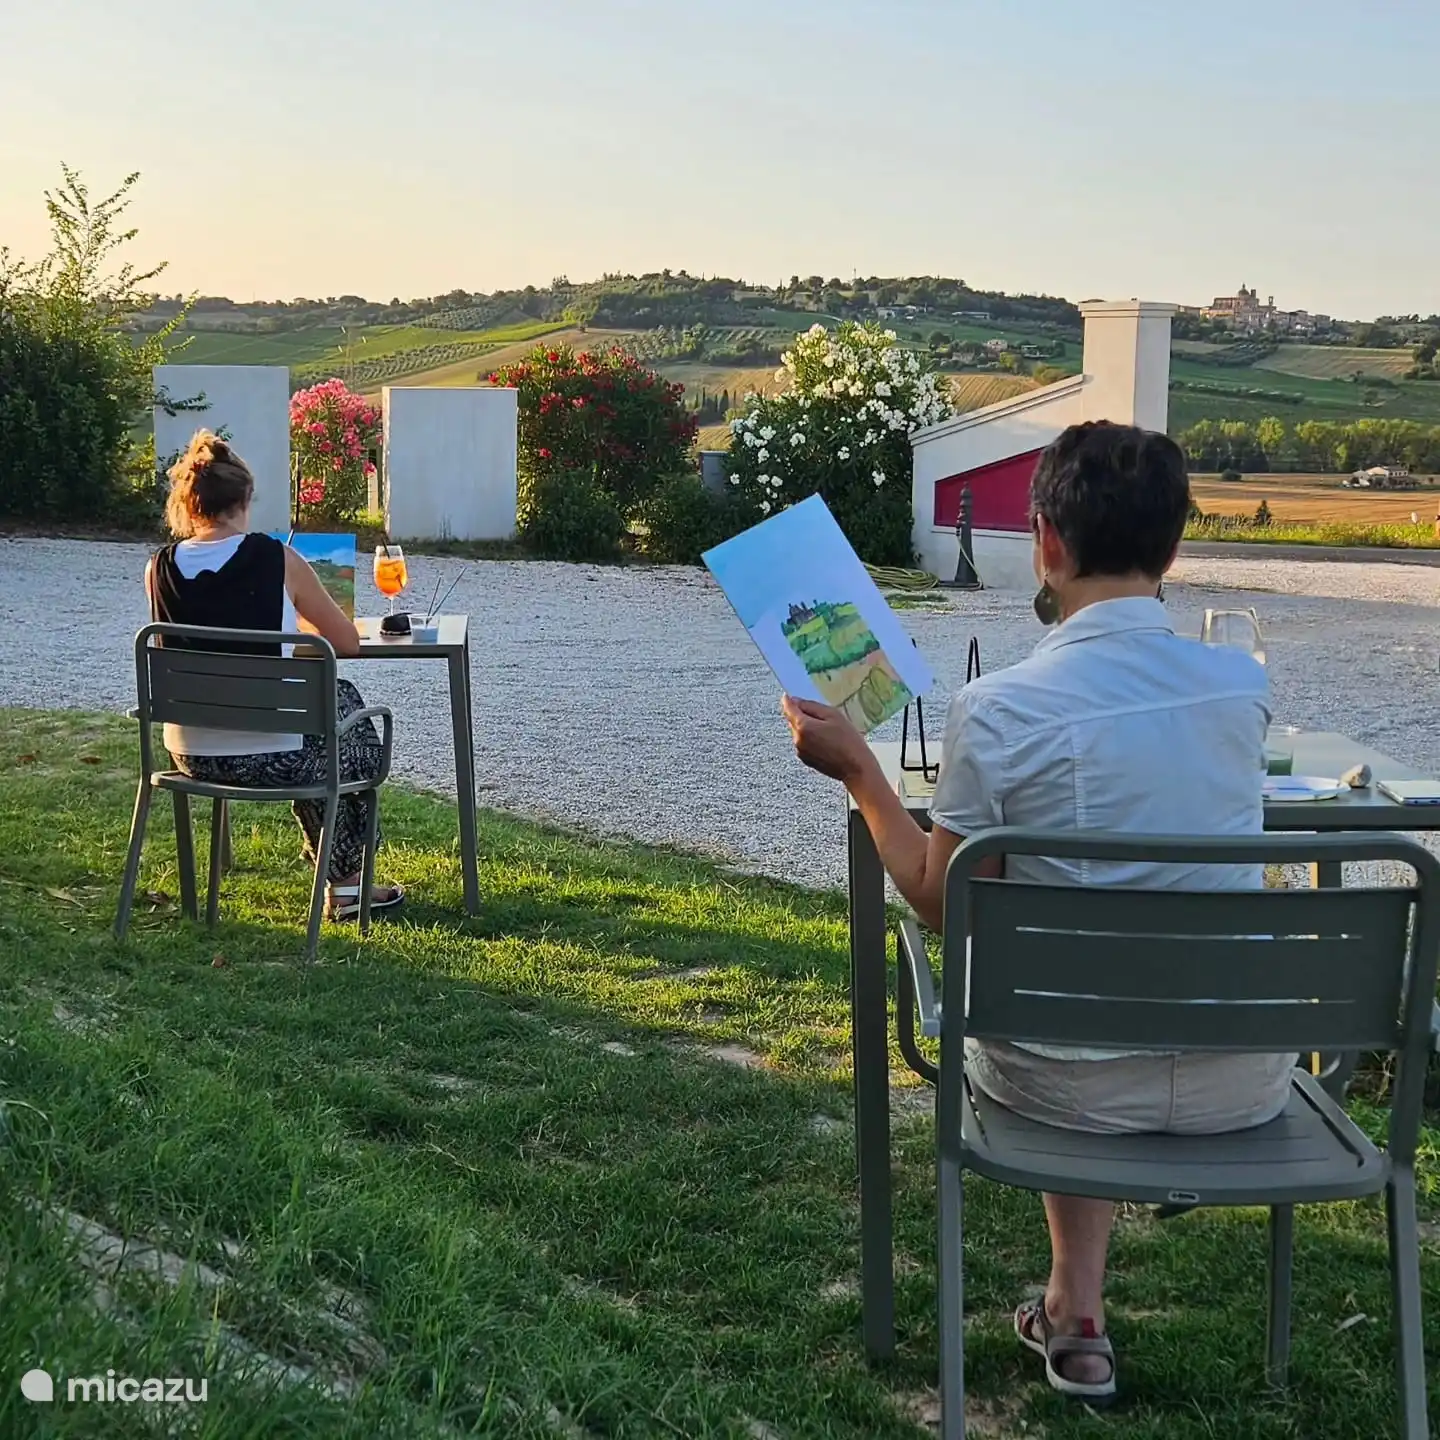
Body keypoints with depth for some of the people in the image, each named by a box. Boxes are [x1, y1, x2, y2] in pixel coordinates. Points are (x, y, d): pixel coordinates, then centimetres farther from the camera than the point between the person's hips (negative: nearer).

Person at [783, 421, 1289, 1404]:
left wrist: (856, 769, 4)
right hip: (1244, 1083, 2)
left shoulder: (996, 711, -17)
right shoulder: (1245, 684, -7)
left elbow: (940, 903, -5)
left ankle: (1080, 1317, 30)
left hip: (1075, 1090, -2)